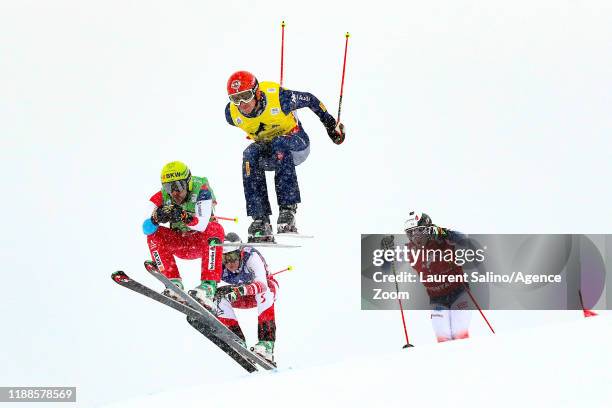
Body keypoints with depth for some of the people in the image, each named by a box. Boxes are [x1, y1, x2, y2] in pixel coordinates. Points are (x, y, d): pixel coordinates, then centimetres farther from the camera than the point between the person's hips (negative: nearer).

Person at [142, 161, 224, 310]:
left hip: (203, 242, -3)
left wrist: (185, 217, -53)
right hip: (179, 244, 4)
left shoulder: (201, 190, -22)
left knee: (215, 229, -34)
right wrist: (157, 217, -44)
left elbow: (202, 225, -34)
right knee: (153, 234, -19)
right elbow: (146, 228, -22)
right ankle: (174, 283, -24)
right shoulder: (162, 197, -13)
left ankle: (208, 287, -43)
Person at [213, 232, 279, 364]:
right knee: (219, 296, -22)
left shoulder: (251, 257, -35)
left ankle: (266, 343, -43)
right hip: (244, 299, 4)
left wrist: (243, 289, -66)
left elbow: (262, 284, -49)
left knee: (263, 292, -37)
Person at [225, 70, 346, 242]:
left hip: (297, 145, -4)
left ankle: (287, 209, -41)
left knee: (280, 145, -38)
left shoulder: (278, 98, -30)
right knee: (250, 154, -30)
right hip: (267, 150, 4)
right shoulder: (232, 113, -18)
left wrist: (331, 124, -4)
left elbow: (310, 100, -14)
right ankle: (260, 221, -32)